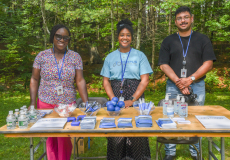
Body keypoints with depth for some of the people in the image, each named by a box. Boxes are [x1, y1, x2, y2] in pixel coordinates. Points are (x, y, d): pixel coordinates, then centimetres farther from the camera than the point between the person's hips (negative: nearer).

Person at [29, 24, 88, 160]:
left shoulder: (75, 57, 0)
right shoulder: (42, 56, 1)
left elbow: (80, 81, -2)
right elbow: (34, 80, 4)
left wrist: (86, 103, -10)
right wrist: (33, 102, -3)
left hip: (68, 104, 0)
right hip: (46, 103, 0)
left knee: (64, 138, 3)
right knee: (51, 138, 8)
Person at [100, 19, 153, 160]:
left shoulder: (140, 56, 6)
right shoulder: (110, 57, 11)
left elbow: (145, 80, -1)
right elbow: (106, 81, 7)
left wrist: (132, 100, -12)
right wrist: (114, 100, -8)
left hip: (135, 97, -1)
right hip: (116, 98, 1)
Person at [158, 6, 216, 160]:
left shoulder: (203, 39, 8)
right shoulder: (168, 41, 9)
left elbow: (208, 63, -1)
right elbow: (164, 65, 0)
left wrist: (190, 79, -13)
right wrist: (178, 82, -12)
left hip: (197, 86, 0)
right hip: (173, 86, 1)